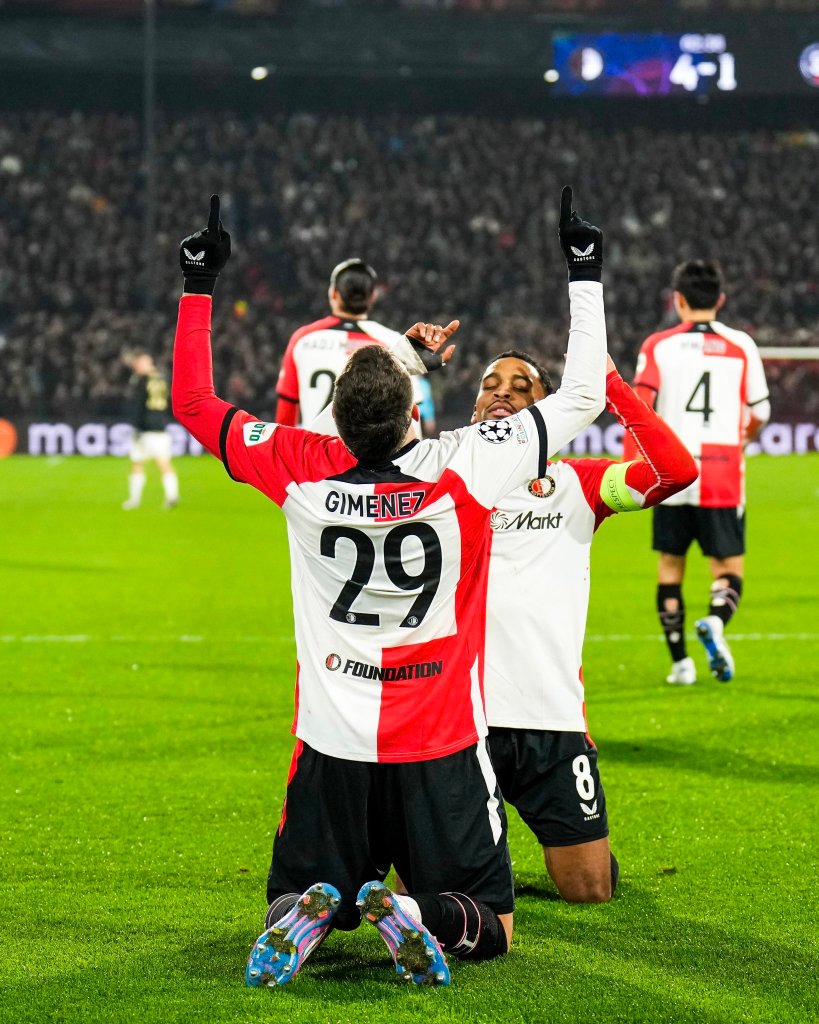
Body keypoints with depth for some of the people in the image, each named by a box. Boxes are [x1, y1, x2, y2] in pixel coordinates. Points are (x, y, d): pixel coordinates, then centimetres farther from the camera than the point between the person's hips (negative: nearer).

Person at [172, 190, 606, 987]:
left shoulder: (302, 470, -9)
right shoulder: (463, 467, -14)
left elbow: (193, 404, 6)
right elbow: (581, 397, -3)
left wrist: (198, 287, 12)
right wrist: (585, 277, 6)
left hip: (333, 748, 2)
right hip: (442, 751, -2)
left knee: (294, 898, 20)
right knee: (490, 927, 12)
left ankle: (306, 916, -16)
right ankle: (423, 918, -22)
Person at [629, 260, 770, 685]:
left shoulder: (658, 346, 2)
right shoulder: (741, 346, 3)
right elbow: (759, 412, 9)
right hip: (724, 476, -1)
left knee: (670, 563, 14)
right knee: (729, 566, 6)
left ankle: (680, 662, 12)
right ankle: (715, 621, -26)